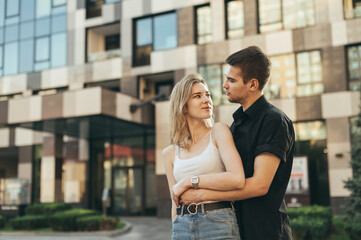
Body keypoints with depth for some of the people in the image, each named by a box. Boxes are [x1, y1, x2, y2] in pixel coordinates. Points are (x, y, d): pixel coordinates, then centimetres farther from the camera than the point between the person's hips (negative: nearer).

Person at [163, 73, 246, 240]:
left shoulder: (218, 131, -1)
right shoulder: (169, 153, 10)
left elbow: (237, 179, -14)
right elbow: (175, 203, 12)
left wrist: (189, 181, -9)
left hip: (219, 226, -3)